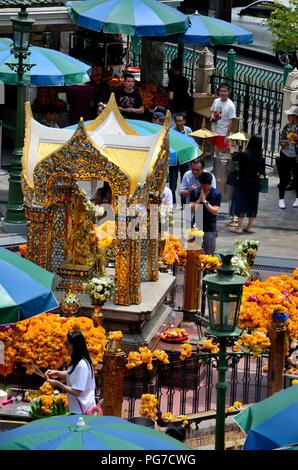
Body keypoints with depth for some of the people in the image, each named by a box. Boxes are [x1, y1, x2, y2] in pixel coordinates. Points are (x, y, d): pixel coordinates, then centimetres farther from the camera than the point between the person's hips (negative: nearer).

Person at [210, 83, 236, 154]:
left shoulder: (230, 105, -19)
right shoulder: (216, 101, -1)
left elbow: (231, 122, -17)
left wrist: (227, 136, -19)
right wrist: (212, 117, -7)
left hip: (223, 133, -6)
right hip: (214, 131, 6)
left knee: (223, 151, 4)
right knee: (216, 149, 20)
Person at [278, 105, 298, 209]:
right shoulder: (287, 126, 2)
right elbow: (281, 139, 11)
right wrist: (283, 142, -10)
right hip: (285, 155, 3)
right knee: (283, 177, 4)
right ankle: (281, 199, 16)